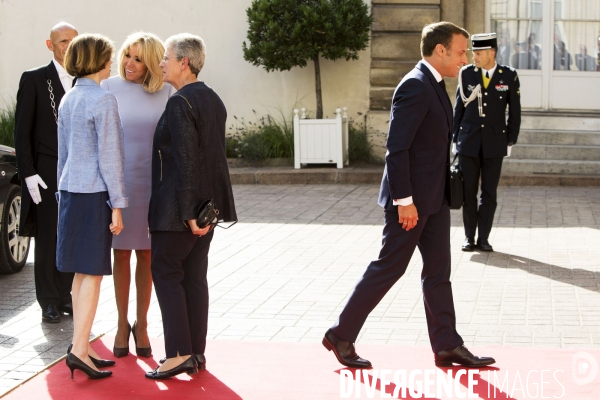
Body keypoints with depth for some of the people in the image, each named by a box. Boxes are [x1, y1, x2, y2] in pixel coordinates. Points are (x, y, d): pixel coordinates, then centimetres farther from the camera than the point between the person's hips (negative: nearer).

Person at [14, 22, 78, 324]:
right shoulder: (34, 80, -1)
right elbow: (22, 131, -3)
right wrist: (28, 173, -10)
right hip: (46, 172, -3)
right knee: (47, 240, 3)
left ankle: (65, 295, 19)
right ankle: (49, 302, 12)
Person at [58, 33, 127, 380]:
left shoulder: (68, 100, 12)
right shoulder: (104, 100, -12)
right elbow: (109, 156, -15)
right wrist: (117, 204, -12)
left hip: (71, 192, 8)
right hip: (95, 193, -8)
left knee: (82, 273, 12)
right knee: (93, 273, -5)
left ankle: (82, 346, 18)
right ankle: (79, 349, -7)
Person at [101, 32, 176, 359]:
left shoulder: (165, 94, 0)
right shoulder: (109, 89, -2)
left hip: (153, 183, 1)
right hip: (118, 181, 0)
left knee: (146, 255, 8)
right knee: (121, 254, 7)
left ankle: (141, 324, 21)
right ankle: (122, 325, 20)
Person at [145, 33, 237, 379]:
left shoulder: (180, 103, -17)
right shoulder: (213, 100, 11)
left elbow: (186, 160, -21)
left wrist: (188, 213, -20)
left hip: (178, 206, -9)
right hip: (207, 204, 9)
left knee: (166, 273, -1)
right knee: (195, 276, 11)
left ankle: (180, 354, -3)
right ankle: (196, 353, 16)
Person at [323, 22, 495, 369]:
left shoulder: (435, 86, 12)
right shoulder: (415, 86, -18)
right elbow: (397, 148, -22)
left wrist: (445, 193, 17)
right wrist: (404, 200, -23)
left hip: (434, 198, 9)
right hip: (412, 199, -9)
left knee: (439, 272, 11)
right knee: (388, 269, -1)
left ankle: (447, 346, 18)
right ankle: (341, 336, 11)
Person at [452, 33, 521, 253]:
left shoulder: (509, 76, -2)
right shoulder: (466, 74, 0)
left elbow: (514, 111, 4)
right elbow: (458, 108, 6)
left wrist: (511, 140, 1)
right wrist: (454, 139, 5)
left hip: (495, 143, -1)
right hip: (468, 142, 1)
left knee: (489, 193, 4)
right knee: (468, 192, 4)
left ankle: (483, 238, 13)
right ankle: (469, 238, 14)